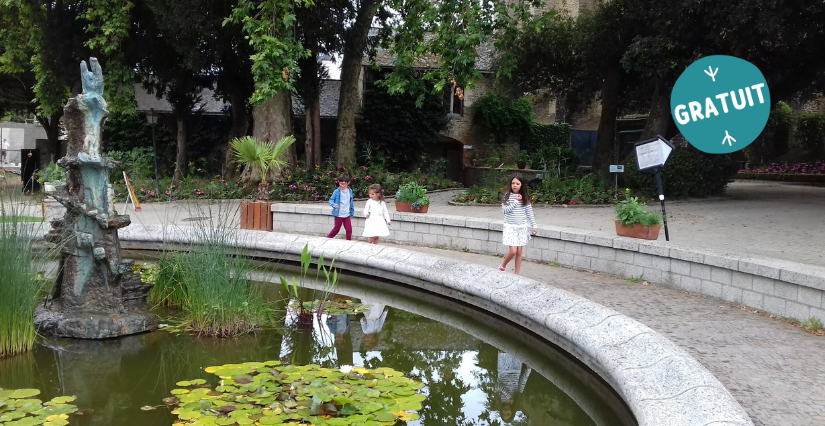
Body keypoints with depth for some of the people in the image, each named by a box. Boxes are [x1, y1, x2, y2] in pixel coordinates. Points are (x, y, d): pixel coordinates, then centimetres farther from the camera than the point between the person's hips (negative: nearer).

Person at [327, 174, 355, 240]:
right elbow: (331, 200, -4)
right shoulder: (337, 192, -9)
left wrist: (351, 213, 13)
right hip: (339, 214, -3)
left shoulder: (350, 191, 2)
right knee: (336, 229, 7)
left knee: (349, 229, 2)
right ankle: (328, 238, 25)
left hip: (347, 215, 3)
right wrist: (334, 205, -26)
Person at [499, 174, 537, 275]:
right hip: (510, 227, -3)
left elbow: (529, 212, 9)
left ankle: (517, 274, 14)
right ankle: (502, 267, 14)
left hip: (521, 227, 3)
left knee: (519, 252, 5)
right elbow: (505, 210, -13)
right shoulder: (507, 195, -4)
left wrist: (533, 226, 7)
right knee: (513, 251, -12)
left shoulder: (525, 197, 3)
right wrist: (516, 201, -15)